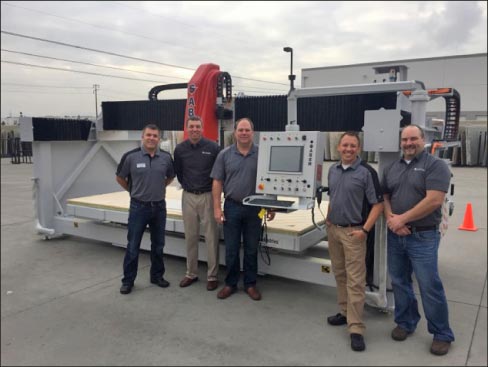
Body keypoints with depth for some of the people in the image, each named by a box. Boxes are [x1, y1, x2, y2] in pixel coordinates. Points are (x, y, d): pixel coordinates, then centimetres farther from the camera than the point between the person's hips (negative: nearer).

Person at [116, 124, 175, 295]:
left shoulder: (166, 157, -1)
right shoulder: (131, 156, -9)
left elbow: (170, 176, 17)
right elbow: (120, 177, 4)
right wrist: (133, 190, 8)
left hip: (159, 207, 3)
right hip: (138, 207, -3)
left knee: (158, 245, 13)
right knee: (133, 246, 4)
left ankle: (157, 275, 28)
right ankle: (128, 280, 17)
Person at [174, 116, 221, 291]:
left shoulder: (213, 147, -7)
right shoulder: (180, 149, 2)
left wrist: (216, 191, 5)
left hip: (208, 196, -3)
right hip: (188, 197, 3)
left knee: (211, 237, 0)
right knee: (190, 237, 11)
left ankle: (212, 276, 11)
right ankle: (191, 273, 24)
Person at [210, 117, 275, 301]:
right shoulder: (225, 154, 0)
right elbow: (217, 182, 1)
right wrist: (217, 208, -5)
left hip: (254, 207, 0)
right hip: (232, 207, 0)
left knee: (251, 249, 10)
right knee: (231, 249, 9)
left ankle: (250, 284, 24)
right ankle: (230, 283, 24)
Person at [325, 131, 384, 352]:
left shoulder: (366, 172, -10)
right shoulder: (333, 170, 9)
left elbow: (378, 204, -10)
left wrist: (365, 229, -16)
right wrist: (328, 218, 9)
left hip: (353, 232, -6)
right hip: (333, 229, 6)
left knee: (355, 280, -4)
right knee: (340, 275, 15)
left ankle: (356, 328, 0)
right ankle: (345, 312, 29)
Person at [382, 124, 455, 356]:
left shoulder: (435, 165, -7)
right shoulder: (391, 169, 11)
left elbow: (434, 200, -17)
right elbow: (384, 197, 11)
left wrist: (402, 219, -15)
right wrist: (390, 219, -9)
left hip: (423, 237, -5)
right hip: (395, 236, 5)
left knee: (430, 286, 1)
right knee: (399, 282, 14)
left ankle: (442, 334, 19)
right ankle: (405, 322, 32)